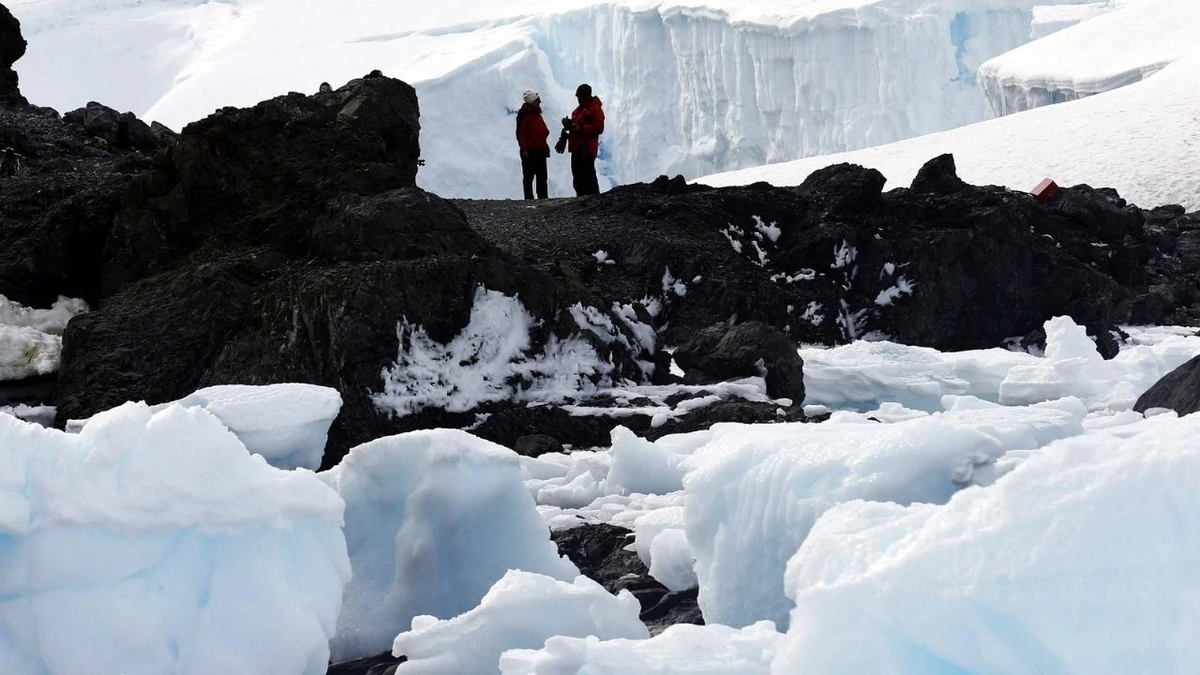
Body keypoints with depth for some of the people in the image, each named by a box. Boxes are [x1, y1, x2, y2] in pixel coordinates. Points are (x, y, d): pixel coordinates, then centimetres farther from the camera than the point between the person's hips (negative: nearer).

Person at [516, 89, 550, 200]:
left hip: (540, 150, 9)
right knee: (528, 177, -3)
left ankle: (543, 198, 14)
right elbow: (520, 134, -16)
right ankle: (529, 199, 0)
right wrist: (524, 149, -20)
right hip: (529, 151, -9)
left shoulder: (537, 114, 16)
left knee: (542, 177, 10)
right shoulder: (524, 115, -11)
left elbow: (544, 130, 27)